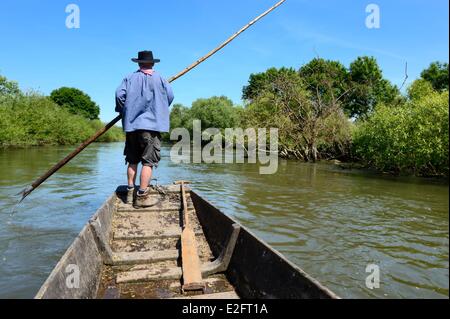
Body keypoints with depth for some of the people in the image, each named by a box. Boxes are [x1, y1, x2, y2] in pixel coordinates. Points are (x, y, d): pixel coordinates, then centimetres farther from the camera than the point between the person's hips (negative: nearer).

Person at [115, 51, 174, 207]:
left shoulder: (130, 78, 9)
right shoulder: (159, 78, 4)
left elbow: (119, 94, -1)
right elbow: (170, 96, 2)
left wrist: (123, 110, 15)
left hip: (131, 124, 4)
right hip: (151, 125, -3)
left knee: (132, 160, 13)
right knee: (148, 161, -4)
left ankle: (130, 192, 16)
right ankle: (142, 196, -7)